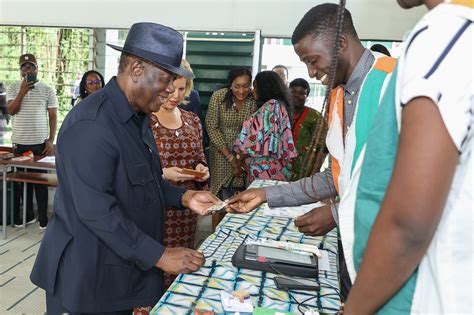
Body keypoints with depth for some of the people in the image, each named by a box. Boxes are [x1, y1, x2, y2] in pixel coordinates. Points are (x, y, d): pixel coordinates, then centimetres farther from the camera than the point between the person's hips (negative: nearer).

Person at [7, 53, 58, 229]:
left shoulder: (47, 90, 1)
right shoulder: (13, 88, 6)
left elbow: (53, 116, 1)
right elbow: (11, 111, -6)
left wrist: (51, 140, -6)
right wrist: (22, 91, -15)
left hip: (40, 143, -2)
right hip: (19, 143, 2)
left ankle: (43, 218, 10)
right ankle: (26, 216, 22)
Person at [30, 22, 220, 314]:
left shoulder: (138, 116, 7)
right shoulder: (90, 124, -24)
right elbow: (96, 210, -27)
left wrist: (183, 197, -1)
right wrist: (159, 256, -24)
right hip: (91, 275, -8)